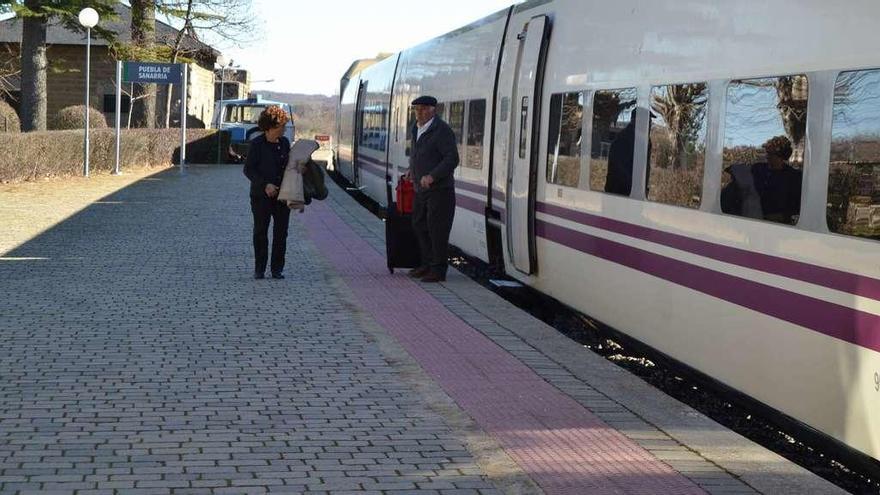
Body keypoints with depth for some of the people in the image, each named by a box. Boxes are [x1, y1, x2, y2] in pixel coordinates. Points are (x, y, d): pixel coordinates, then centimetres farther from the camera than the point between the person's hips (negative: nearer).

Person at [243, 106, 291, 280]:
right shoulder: (257, 144, -8)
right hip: (261, 196, -4)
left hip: (282, 194, 4)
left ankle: (277, 269, 12)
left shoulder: (284, 142, 7)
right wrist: (265, 185, -18)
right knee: (260, 232, 2)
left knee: (281, 233, 4)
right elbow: (248, 169, -9)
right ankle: (259, 269, 11)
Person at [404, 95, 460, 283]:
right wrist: (411, 169, 14)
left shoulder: (442, 130, -16)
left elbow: (452, 159, -21)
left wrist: (432, 176, -29)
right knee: (419, 225, 14)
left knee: (437, 229, -6)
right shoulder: (416, 129, 11)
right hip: (421, 189, 9)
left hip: (439, 189, -9)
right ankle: (427, 264, 26)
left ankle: (438, 270, 1)